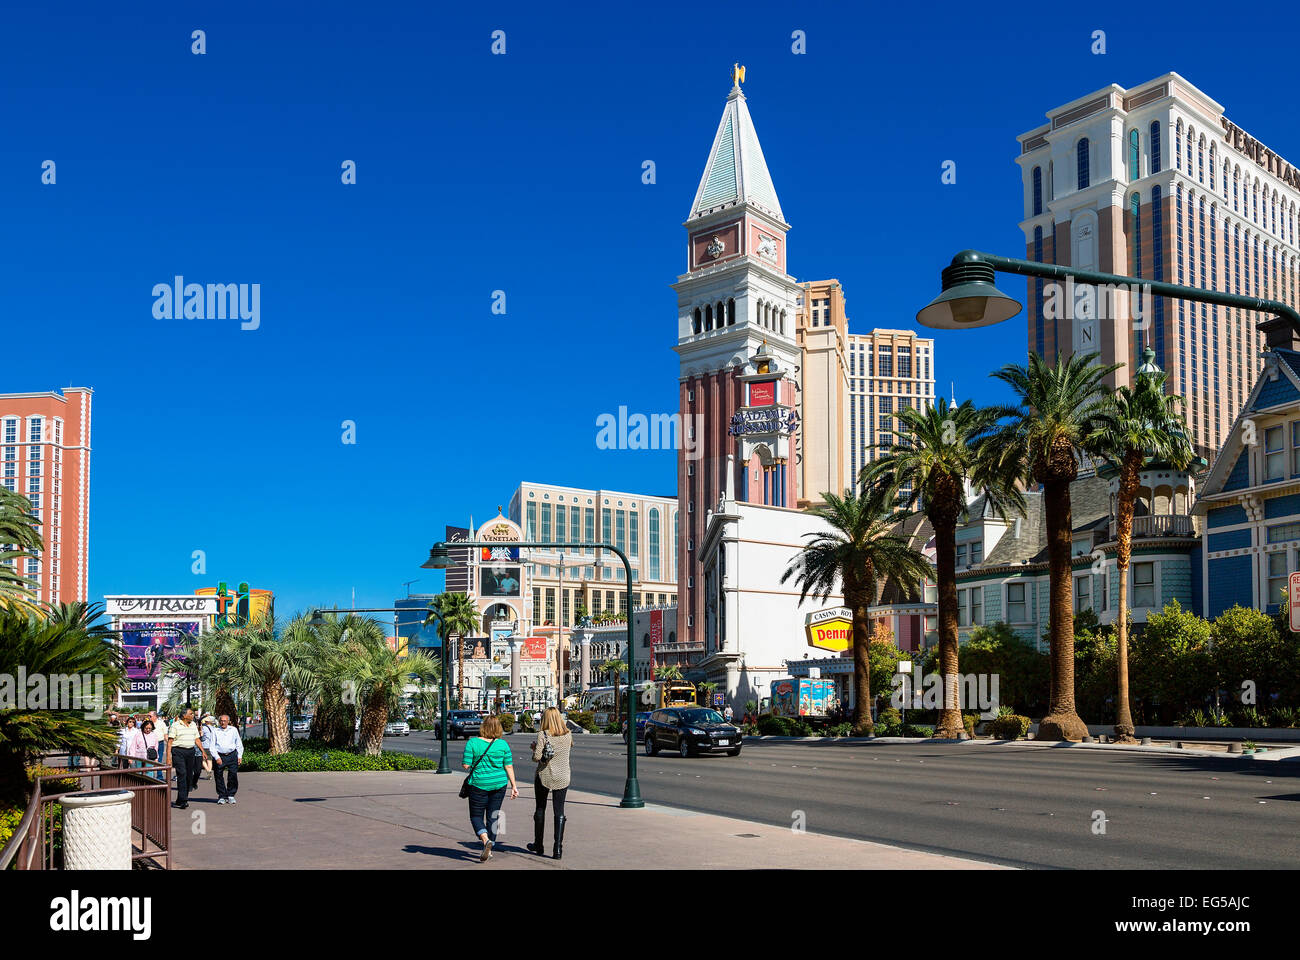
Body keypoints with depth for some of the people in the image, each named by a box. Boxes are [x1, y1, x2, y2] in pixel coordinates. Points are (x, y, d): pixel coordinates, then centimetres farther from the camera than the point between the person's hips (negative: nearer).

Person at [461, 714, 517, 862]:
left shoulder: (472, 743, -10)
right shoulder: (503, 744, -3)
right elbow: (509, 767, -1)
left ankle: (485, 840, -18)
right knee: (493, 817, 12)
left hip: (479, 784, -3)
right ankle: (488, 851, 15)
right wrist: (513, 786, 5)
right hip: (499, 784, 3)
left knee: (476, 816, 8)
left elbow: (466, 765, -11)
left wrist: (463, 760, 11)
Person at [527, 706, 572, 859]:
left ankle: (539, 845, 24)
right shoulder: (567, 735, -1)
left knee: (540, 809, 14)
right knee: (559, 811, 4)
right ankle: (558, 848, -5)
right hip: (562, 778, 2)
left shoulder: (543, 735, -13)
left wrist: (534, 747, 1)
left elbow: (537, 757, -18)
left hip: (544, 776, -2)